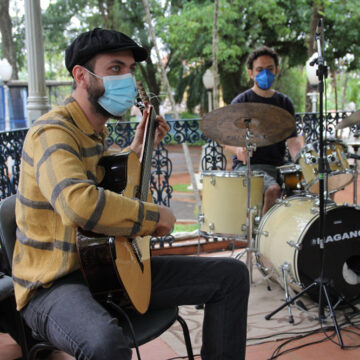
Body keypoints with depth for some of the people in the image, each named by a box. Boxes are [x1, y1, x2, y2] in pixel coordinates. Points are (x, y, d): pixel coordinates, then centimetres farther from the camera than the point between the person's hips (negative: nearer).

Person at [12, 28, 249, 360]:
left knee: (232, 274, 4)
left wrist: (137, 149, 15)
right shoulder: (53, 132, -20)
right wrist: (157, 217, -26)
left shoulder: (96, 132, 12)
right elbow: (79, 202, -40)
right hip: (55, 282, -8)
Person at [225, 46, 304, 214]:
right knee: (273, 190, -32)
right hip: (246, 165, -4)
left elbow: (292, 139, 10)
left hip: (277, 165, 5)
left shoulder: (285, 103, 15)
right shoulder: (241, 102, 1)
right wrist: (239, 150, -25)